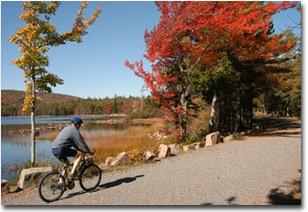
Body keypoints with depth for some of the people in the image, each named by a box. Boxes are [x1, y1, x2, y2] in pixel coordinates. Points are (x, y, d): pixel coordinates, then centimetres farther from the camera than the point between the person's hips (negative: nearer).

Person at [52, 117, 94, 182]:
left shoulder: (67, 128, 22)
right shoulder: (74, 130, -7)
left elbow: (74, 142, 29)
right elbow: (81, 142, -7)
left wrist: (81, 150, 31)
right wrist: (89, 152, 4)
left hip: (54, 149, 10)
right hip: (60, 149, -10)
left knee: (66, 163, 27)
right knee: (81, 154, -4)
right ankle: (72, 173, -5)